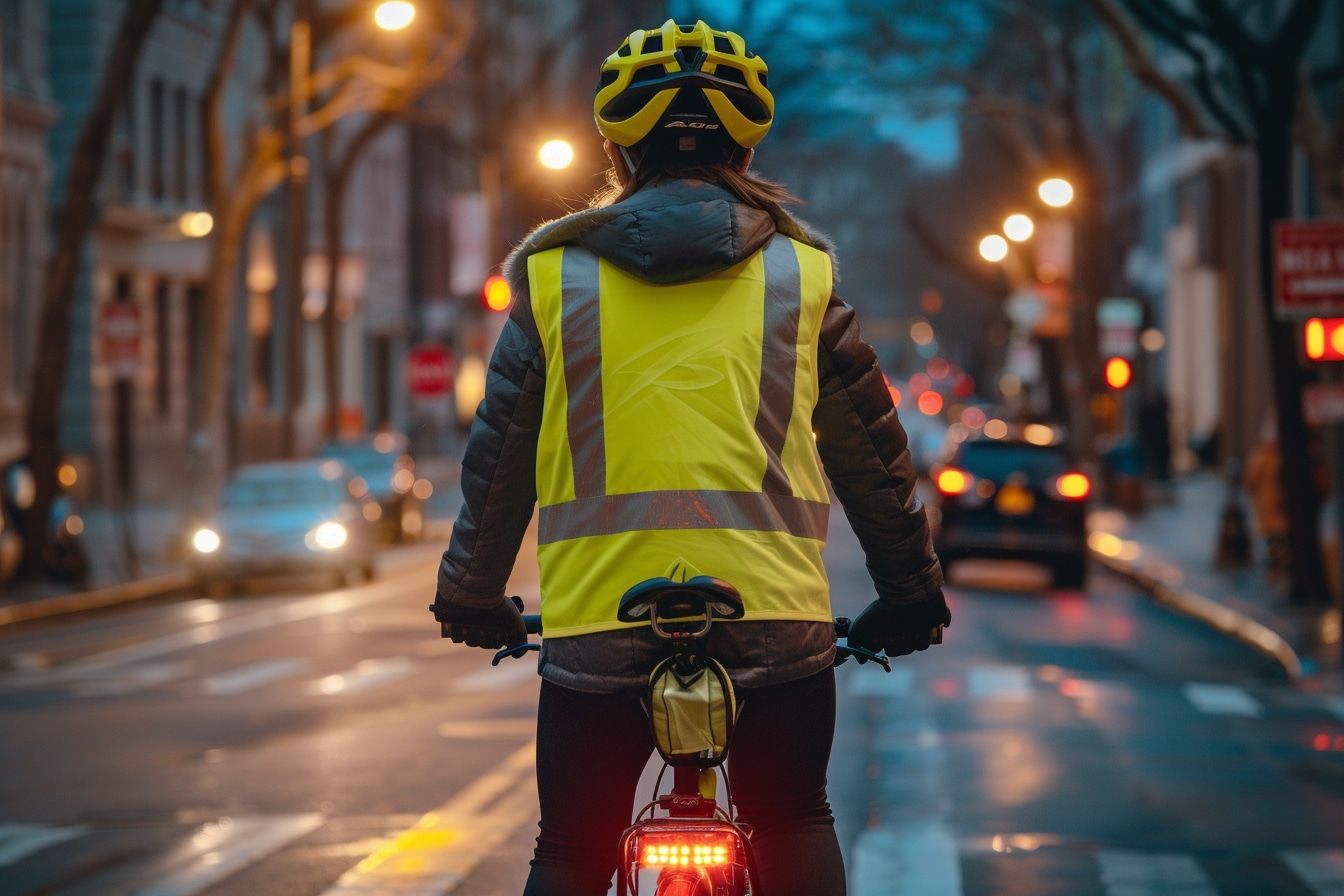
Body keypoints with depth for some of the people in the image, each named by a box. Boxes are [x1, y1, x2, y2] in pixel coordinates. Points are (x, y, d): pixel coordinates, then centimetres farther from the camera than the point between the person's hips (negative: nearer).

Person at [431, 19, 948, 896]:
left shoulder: (555, 274, 7)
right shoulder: (801, 272, 8)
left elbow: (497, 459, 12)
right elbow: (873, 452, 13)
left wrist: (472, 598, 25)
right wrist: (912, 591, 25)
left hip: (600, 624, 0)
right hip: (773, 617, 0)